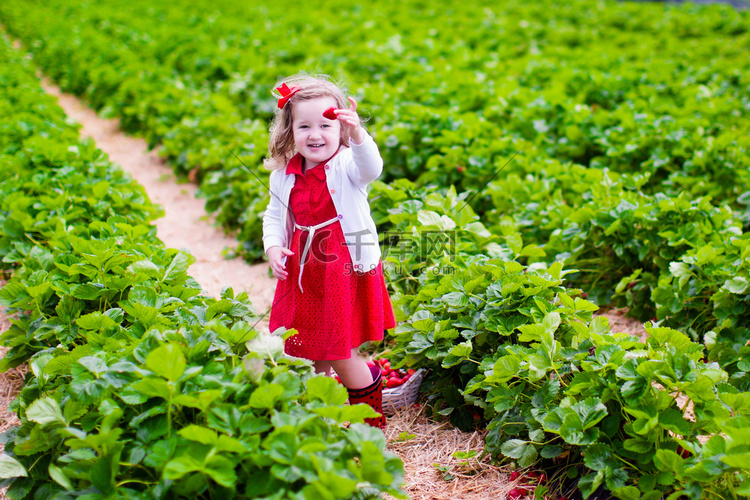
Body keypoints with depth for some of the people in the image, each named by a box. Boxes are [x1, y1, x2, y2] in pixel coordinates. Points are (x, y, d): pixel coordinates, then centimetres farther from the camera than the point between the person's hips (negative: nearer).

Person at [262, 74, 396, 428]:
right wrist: (273, 246, -3)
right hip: (302, 273, 5)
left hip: (345, 271, -5)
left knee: (341, 354, 0)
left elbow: (371, 168, -36)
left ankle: (372, 417, 25)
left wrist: (358, 136, -55)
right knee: (309, 353, 16)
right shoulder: (284, 175, 3)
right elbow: (273, 215, 16)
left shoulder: (346, 165, -13)